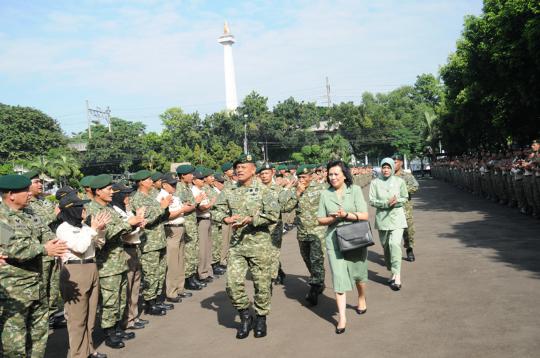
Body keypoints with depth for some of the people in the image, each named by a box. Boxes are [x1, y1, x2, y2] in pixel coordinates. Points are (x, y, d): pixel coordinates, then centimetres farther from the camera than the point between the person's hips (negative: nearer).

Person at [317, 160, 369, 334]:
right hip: (334, 240, 1)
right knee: (338, 277, -6)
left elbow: (364, 215, -7)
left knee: (358, 273, 14)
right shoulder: (325, 194, 3)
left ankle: (361, 299, 44)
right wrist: (333, 218, -15)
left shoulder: (355, 190, -2)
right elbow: (320, 220, 4)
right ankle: (342, 317, -3)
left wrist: (346, 215, -22)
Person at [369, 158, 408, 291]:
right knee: (385, 245, 10)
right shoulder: (375, 182, 0)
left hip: (397, 217, -2)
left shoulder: (399, 181, 2)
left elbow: (405, 198, 7)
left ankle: (397, 276, -15)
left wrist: (395, 202, -13)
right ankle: (392, 272, 26)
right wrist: (386, 203, -18)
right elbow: (372, 201, -4)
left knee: (395, 243, -16)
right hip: (382, 218, 2)